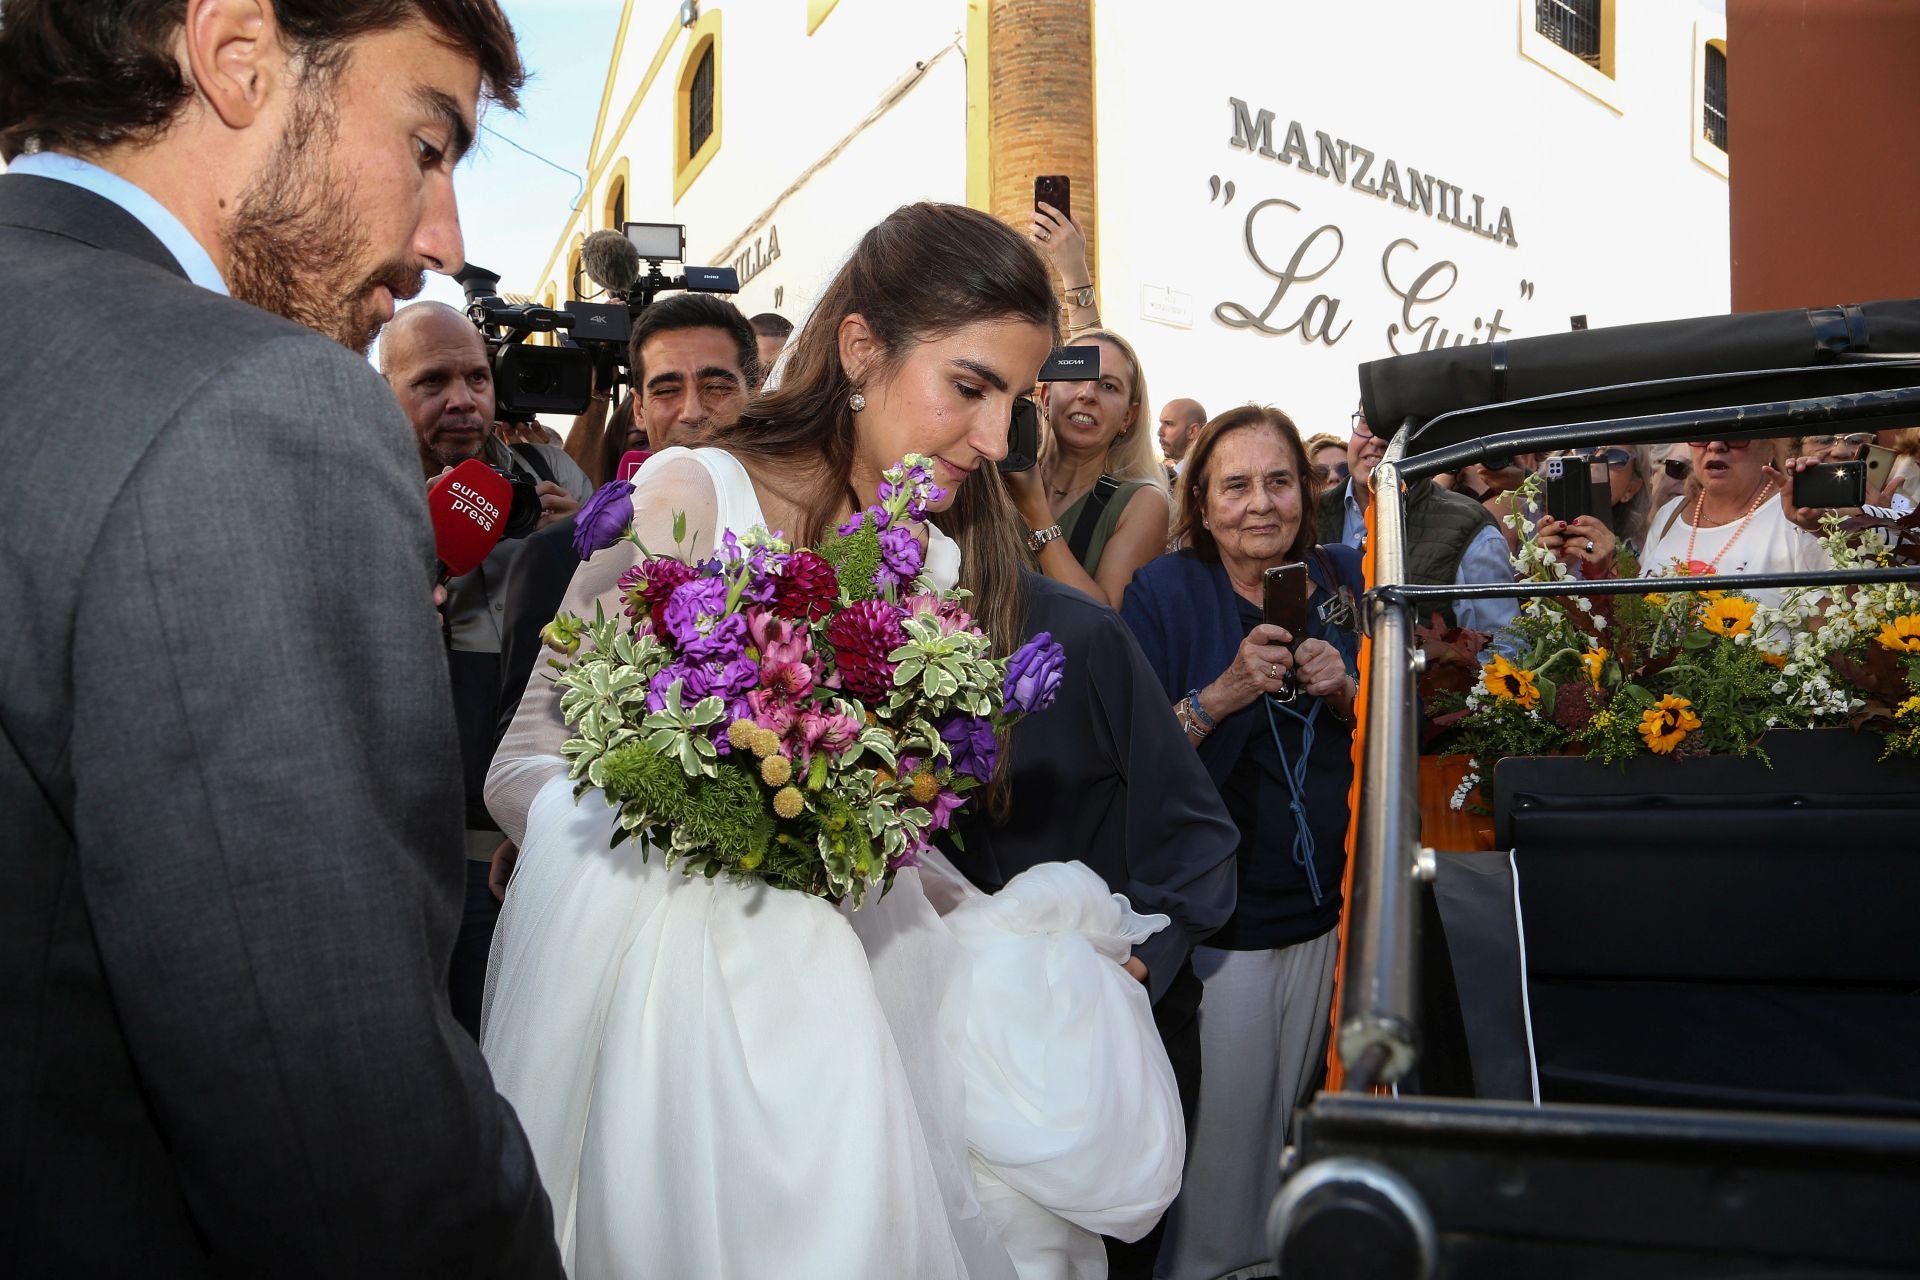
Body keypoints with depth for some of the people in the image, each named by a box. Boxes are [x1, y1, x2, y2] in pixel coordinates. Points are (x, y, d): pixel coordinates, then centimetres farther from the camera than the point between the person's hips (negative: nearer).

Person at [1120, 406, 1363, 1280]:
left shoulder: (1340, 580, 3)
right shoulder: (1165, 592, -8)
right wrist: (1223, 694, -26)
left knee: (1292, 1112, 17)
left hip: (1326, 906, 4)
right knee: (1226, 1119, 2)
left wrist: (1343, 691, -13)